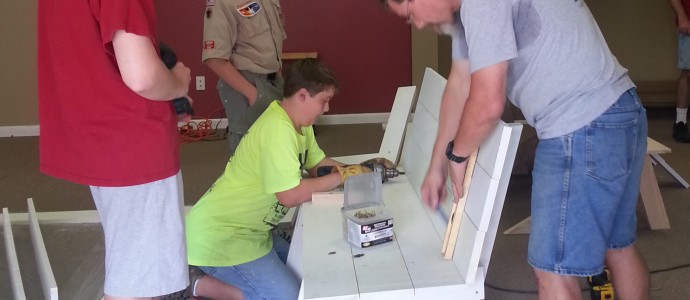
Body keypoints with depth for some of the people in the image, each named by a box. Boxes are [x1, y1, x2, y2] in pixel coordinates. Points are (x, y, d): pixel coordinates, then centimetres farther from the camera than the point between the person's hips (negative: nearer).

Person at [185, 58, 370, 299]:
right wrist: (342, 177, -16)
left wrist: (354, 170, -3)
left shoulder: (299, 122, 6)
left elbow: (317, 164, 15)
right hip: (219, 235, -11)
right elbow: (291, 196, -26)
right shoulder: (278, 130, -24)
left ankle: (213, 276, 15)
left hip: (246, 228, 11)